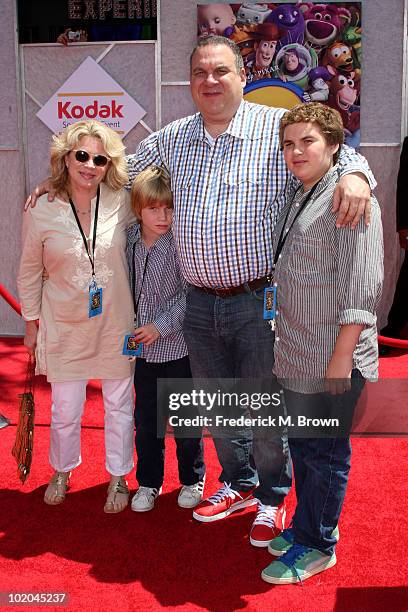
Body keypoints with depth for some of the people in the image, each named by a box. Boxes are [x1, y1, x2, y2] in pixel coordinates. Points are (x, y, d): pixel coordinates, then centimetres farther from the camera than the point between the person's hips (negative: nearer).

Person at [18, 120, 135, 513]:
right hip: (64, 327, -1)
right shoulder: (42, 212, -10)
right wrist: (31, 324, 7)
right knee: (65, 410, 10)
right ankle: (62, 472, 38)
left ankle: (118, 478, 34)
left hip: (116, 323, 1)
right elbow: (29, 273, 2)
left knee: (119, 405, 12)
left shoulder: (121, 203, -8)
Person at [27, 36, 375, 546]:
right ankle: (238, 484, 42)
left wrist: (354, 176, -30)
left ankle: (272, 497, 32)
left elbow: (340, 154, -7)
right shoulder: (170, 140, 8)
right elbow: (116, 171, 22)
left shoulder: (278, 128, -6)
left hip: (260, 299, -4)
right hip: (199, 303, 5)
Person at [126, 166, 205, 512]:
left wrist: (161, 326, -17)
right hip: (143, 350, 4)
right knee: (146, 419, 14)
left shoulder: (180, 244, -14)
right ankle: (148, 482, 31)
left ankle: (192, 479, 31)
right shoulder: (130, 240, -1)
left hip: (177, 347, -4)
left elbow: (189, 295, -14)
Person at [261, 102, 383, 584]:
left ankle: (316, 545, 23)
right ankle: (308, 524, 38)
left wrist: (342, 356, -19)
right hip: (296, 355, 8)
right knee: (301, 445, 19)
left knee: (324, 452, 6)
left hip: (332, 357, -8)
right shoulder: (297, 199, 13)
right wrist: (285, 341, 16)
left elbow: (363, 286, -18)